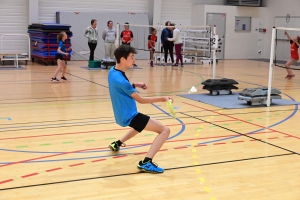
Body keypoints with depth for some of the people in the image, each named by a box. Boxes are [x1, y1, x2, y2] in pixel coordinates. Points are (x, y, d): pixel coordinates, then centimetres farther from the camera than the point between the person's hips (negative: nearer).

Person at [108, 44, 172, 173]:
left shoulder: (112, 72, 2)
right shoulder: (121, 80, -25)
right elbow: (141, 100, -17)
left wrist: (135, 85, 9)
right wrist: (162, 99, -14)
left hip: (123, 115, 10)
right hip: (129, 116, -10)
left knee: (140, 127, 42)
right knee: (165, 130, -17)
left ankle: (117, 144, 45)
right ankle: (146, 162, -24)